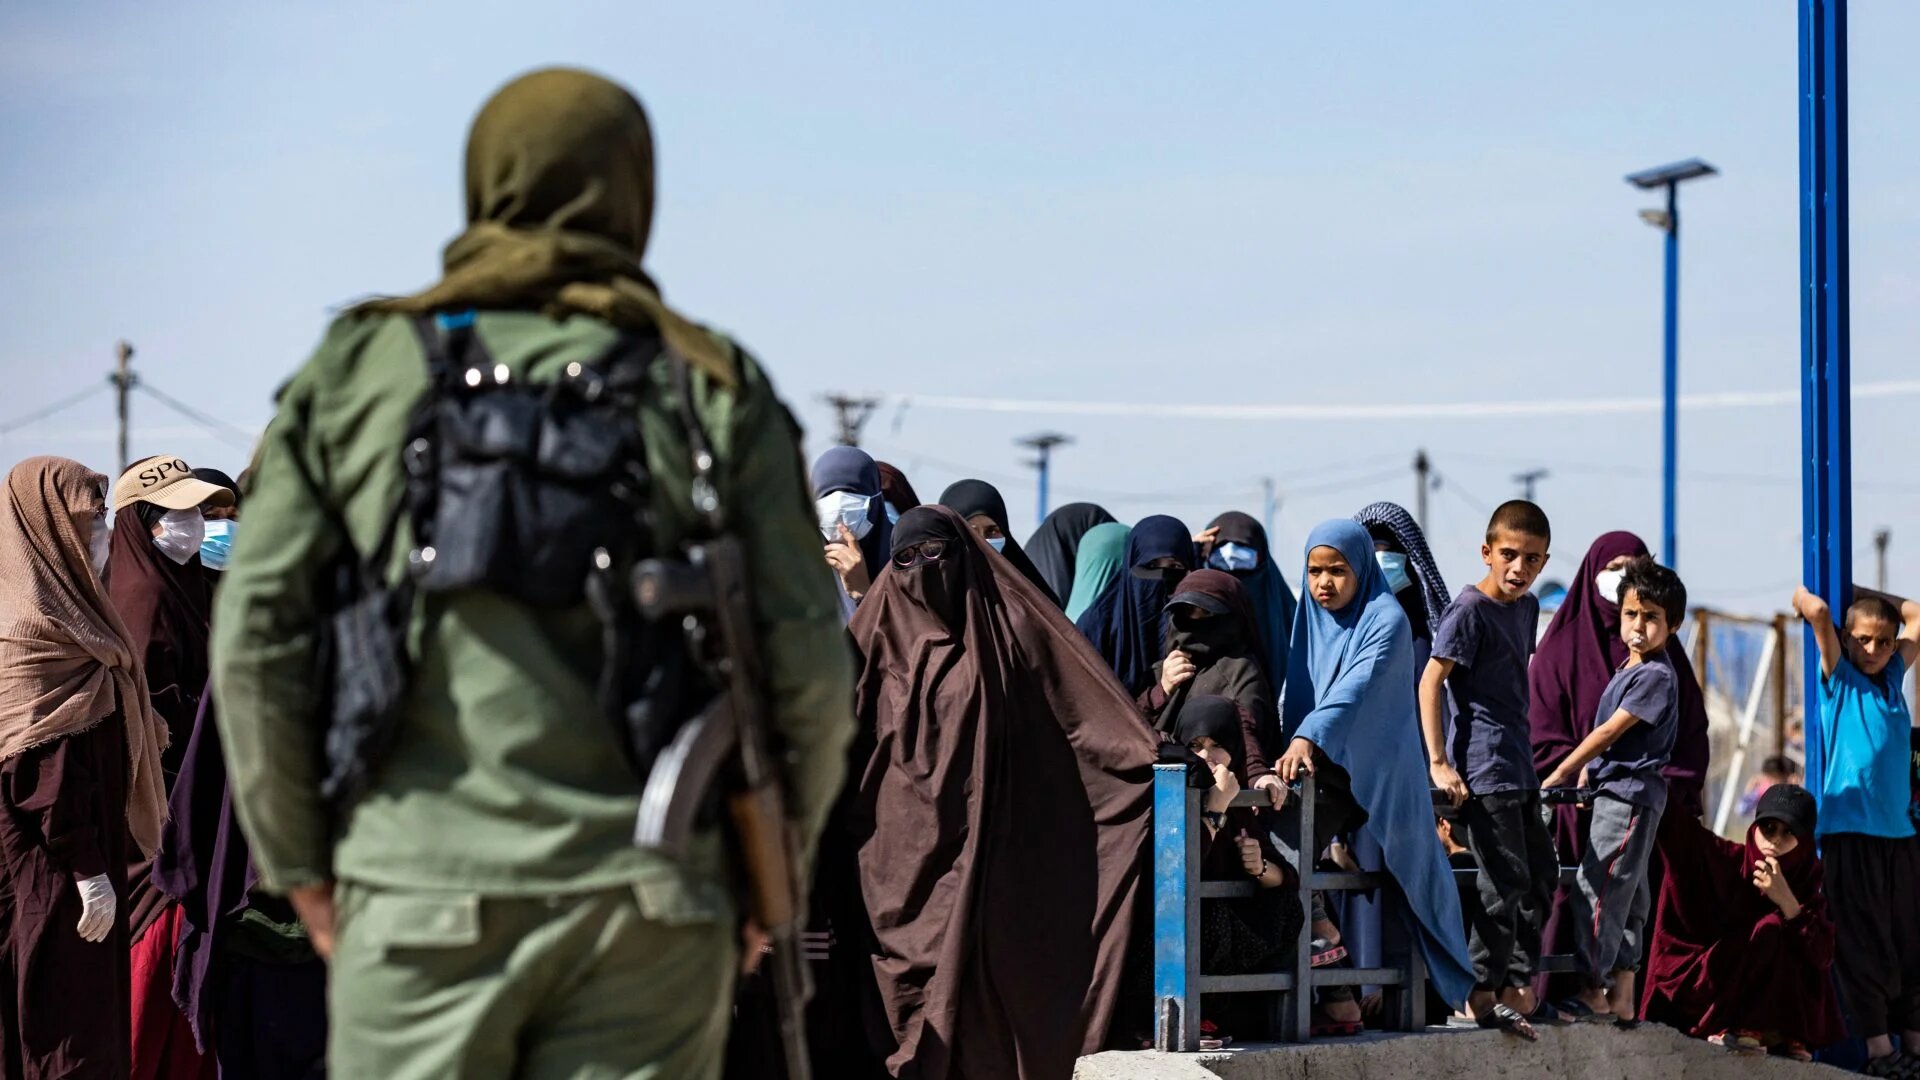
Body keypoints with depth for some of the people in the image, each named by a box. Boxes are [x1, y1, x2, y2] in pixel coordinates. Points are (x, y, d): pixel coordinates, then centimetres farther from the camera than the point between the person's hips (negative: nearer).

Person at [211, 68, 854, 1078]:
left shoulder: (359, 369, 7)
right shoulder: (711, 384, 5)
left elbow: (257, 635, 2)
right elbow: (807, 663, 1)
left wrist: (300, 863, 11)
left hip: (419, 893, 0)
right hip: (642, 902, 0)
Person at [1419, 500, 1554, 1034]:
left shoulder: (1527, 607, 13)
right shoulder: (1469, 610, -13)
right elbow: (1430, 680, -16)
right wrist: (1438, 762, -22)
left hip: (1518, 767, 9)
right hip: (1483, 767, -9)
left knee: (1541, 874, 13)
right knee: (1507, 881, -8)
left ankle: (1517, 987, 21)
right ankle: (1484, 993, 1)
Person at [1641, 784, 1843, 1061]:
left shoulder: (1806, 884, -1)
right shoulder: (1727, 861, -8)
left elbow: (1822, 956, -15)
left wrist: (1786, 900, -27)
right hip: (1705, 992, -4)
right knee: (1771, 928, -24)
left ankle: (1778, 1033, -13)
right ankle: (1725, 1027, -21)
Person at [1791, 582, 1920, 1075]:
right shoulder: (1838, 677, 1)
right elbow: (1817, 610, -12)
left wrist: (1858, 593, 20)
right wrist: (1801, 592, 8)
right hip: (1850, 829, -5)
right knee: (1863, 942, -5)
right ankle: (1877, 1045, -3)